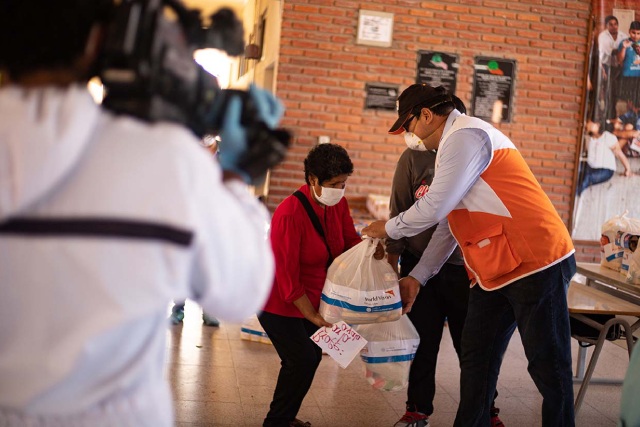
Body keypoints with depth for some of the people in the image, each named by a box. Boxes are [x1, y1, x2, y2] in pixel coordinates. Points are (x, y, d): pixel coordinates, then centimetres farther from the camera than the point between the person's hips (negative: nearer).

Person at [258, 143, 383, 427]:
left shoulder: (338, 204, -5)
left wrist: (371, 248, -24)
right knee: (302, 359, -11)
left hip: (311, 298, 8)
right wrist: (312, 316, -21)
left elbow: (350, 240, 0)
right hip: (280, 303, -8)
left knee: (312, 356, 11)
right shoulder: (290, 214, -27)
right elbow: (287, 275, -24)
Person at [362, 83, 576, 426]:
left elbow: (434, 208, -18)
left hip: (535, 264, -10)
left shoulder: (465, 135, -13)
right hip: (493, 272, 10)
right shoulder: (455, 143, 19)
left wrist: (387, 229, -1)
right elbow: (447, 222, 20)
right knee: (476, 362, 12)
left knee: (548, 367, -2)